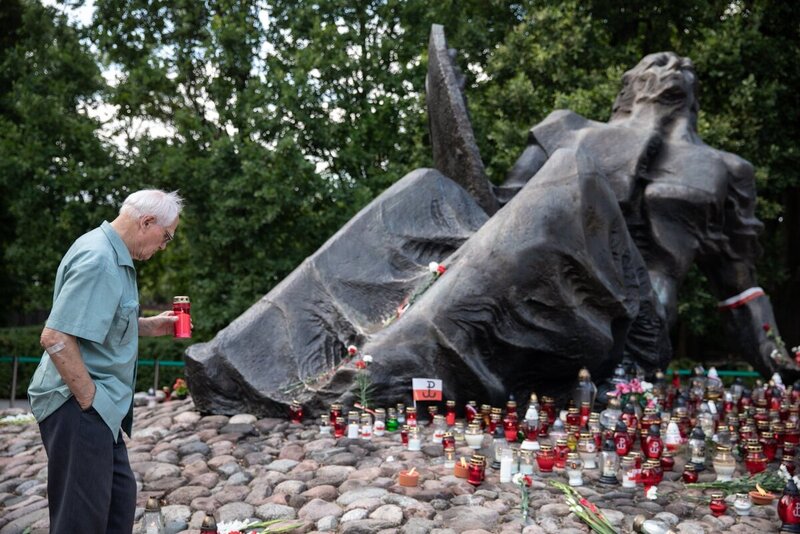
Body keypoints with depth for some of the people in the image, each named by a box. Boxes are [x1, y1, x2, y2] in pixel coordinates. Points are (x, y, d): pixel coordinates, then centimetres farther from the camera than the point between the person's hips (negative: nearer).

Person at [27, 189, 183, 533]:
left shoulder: (112, 254, 12)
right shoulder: (99, 260, -21)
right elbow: (55, 337, -27)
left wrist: (149, 326, 12)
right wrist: (90, 400, -19)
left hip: (99, 407, 10)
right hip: (78, 407, -10)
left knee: (120, 499, 17)